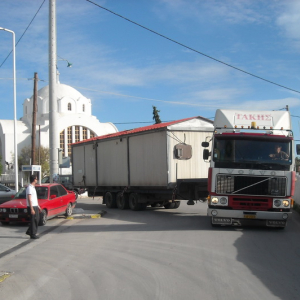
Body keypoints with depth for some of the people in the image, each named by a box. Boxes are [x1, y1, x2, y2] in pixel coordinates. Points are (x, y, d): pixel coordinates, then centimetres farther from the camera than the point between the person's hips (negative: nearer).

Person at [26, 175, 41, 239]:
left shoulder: (33, 187, 15)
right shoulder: (29, 188, -16)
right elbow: (29, 199, -20)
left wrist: (38, 206, 23)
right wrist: (32, 209, -23)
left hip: (35, 206, 10)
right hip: (32, 207, -10)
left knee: (36, 219, 14)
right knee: (33, 220, -3)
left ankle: (29, 231, 23)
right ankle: (32, 234, 4)